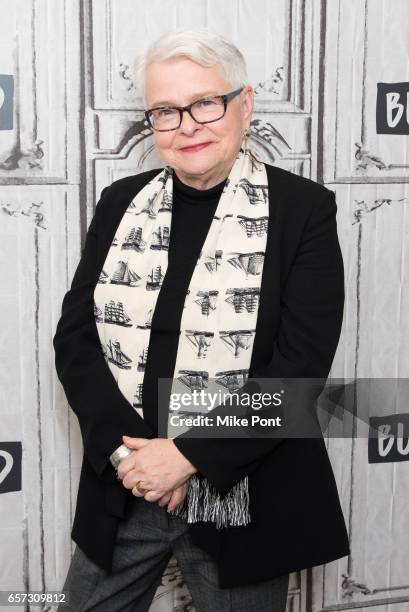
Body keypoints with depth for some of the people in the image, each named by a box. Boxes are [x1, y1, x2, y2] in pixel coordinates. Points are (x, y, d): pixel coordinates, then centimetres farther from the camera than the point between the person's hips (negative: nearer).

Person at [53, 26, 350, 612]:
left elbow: (301, 364, -13)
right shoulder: (121, 202, 4)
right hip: (121, 489, 4)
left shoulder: (304, 208, -7)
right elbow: (74, 336, 1)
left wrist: (189, 455, -18)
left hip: (242, 496, -3)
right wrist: (123, 448, -12)